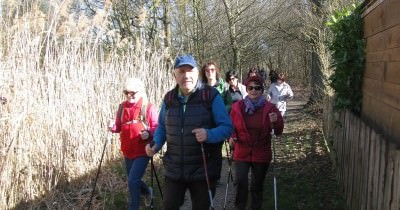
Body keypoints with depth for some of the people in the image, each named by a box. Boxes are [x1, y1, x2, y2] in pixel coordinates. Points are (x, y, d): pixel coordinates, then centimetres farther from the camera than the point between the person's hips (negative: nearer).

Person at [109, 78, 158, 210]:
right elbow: (119, 126, 10)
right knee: (133, 181, 20)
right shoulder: (122, 107, 5)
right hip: (128, 152, 6)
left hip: (143, 152, -6)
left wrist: (148, 134, -27)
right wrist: (113, 127, -12)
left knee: (133, 181, -14)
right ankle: (146, 192, 51)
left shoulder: (149, 107, -10)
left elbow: (156, 128, -8)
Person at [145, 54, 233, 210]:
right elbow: (162, 127, 15)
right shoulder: (169, 98, 4)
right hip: (174, 170, 3)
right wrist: (155, 144, -4)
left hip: (203, 171, -3)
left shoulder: (211, 96, -10)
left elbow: (227, 127, -10)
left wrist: (209, 134, -29)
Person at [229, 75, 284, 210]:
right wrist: (232, 137, -12)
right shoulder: (237, 107, -1)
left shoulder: (269, 108, -2)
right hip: (242, 152, 0)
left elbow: (278, 132, -2)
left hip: (261, 154, 1)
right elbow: (231, 127, 9)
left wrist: (276, 121, -23)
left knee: (257, 185, 13)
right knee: (240, 182, -14)